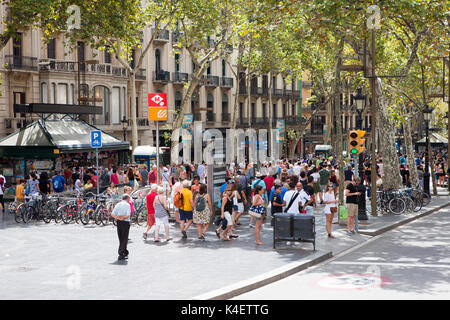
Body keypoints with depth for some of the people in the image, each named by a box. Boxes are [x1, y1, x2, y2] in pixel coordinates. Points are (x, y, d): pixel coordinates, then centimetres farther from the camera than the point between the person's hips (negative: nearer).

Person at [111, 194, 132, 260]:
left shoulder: (117, 204, 10)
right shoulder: (127, 205, -6)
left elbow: (112, 214, 1)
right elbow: (128, 215, -17)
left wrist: (117, 217, -10)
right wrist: (123, 217, -5)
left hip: (119, 222, 6)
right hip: (125, 222, -5)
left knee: (121, 239, 14)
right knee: (124, 239, -1)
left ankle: (125, 253, 24)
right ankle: (121, 255, -7)